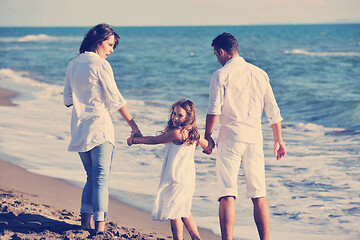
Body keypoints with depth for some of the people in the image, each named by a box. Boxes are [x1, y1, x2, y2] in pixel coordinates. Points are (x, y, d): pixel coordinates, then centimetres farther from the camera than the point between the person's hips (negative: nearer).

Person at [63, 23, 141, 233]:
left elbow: (68, 100, 15)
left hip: (79, 129, 7)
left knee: (92, 177, 16)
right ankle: (100, 224, -4)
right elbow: (116, 100, -10)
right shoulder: (101, 65, -10)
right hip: (99, 127, -7)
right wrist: (134, 126, -6)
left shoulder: (73, 65, 10)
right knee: (102, 178, -2)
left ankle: (86, 220, 12)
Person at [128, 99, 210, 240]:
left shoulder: (176, 133, -19)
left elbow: (154, 140, -9)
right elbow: (207, 146, 20)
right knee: (184, 212, 21)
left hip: (176, 180, -9)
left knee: (174, 213, -1)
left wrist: (135, 140, 5)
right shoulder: (193, 133, 5)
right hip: (188, 180, 9)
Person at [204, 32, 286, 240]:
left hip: (230, 138, -4)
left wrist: (207, 135, 6)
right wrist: (278, 140, 17)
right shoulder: (260, 74, 9)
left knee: (227, 195, -5)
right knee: (259, 195, 9)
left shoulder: (221, 75, -4)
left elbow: (214, 111, -8)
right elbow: (273, 111, 10)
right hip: (254, 138, 4)